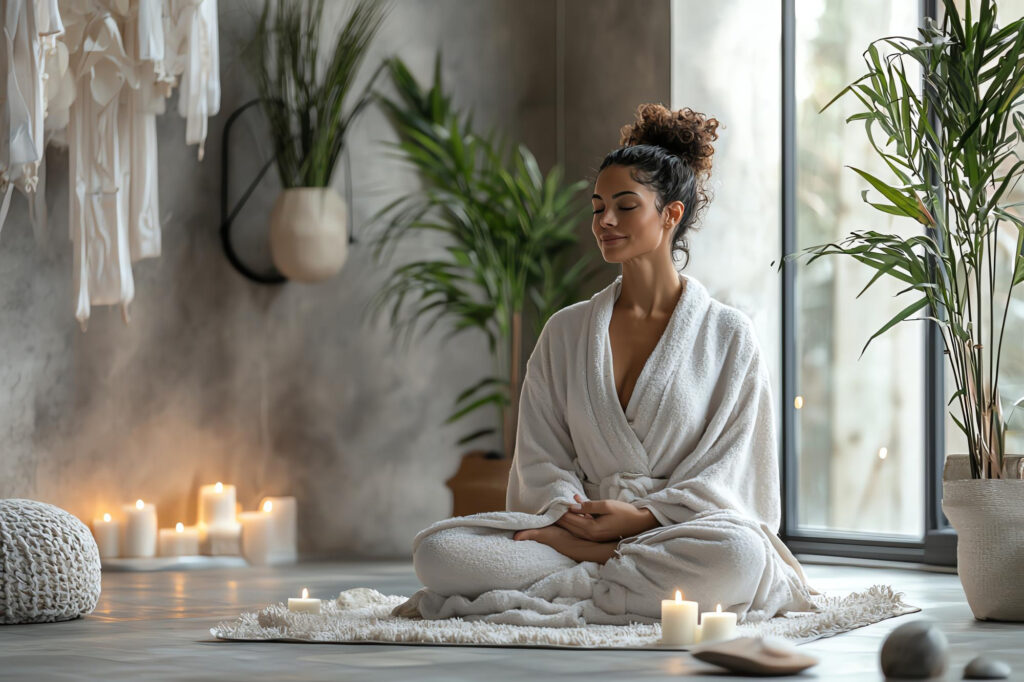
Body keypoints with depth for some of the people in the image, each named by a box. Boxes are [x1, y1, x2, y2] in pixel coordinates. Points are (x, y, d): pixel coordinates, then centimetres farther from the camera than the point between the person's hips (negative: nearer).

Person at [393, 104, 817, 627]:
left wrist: (642, 517, -15)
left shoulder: (729, 335, 6)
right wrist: (571, 513, -12)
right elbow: (542, 457, 11)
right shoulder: (565, 332, 16)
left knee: (739, 555, -41)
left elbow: (729, 467, 0)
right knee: (438, 551, -24)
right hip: (581, 522, 3)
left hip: (682, 526, -3)